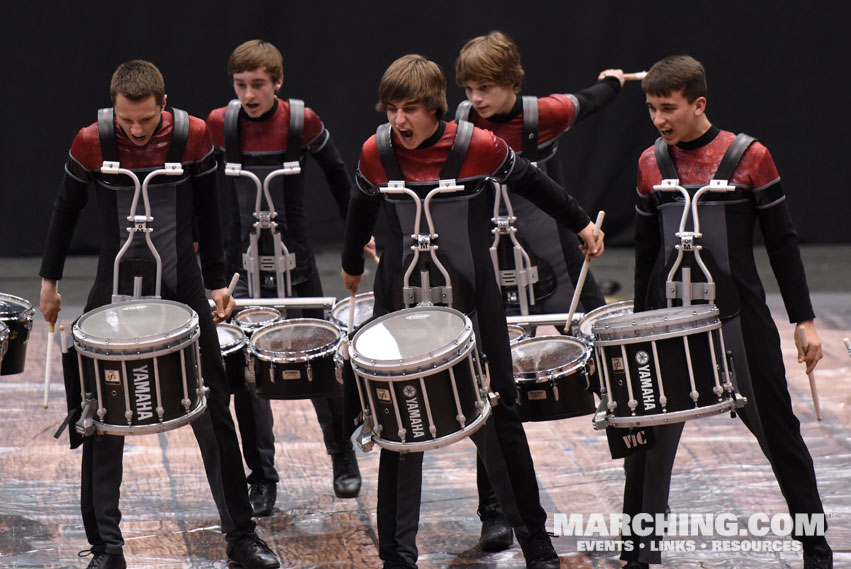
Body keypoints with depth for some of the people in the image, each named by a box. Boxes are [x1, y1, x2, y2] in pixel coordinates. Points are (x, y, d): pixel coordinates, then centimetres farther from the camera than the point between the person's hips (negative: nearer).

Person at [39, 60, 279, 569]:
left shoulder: (193, 136, -10)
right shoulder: (91, 143, -12)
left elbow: (207, 212, 4)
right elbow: (67, 209, 4)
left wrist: (217, 281, 8)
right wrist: (50, 280, 9)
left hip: (182, 290, 0)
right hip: (116, 293, 0)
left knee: (214, 417, 5)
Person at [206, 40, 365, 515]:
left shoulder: (301, 121, -10)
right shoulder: (220, 125, -8)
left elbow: (335, 170, 5)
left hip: (297, 263, 0)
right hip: (245, 264, 1)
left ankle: (344, 459, 31)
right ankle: (262, 481, 4)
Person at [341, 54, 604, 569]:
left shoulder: (479, 147, -13)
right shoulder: (376, 153, -6)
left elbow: (529, 180, 5)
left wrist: (580, 222, 16)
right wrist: (353, 264, 29)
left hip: (472, 302, -1)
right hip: (401, 302, 1)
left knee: (498, 418, 6)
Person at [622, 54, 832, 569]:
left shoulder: (748, 157, -7)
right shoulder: (651, 164, 3)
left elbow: (782, 242, -3)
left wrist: (805, 320, -3)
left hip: (738, 315, -3)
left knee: (776, 428, 5)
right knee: (651, 436, 2)